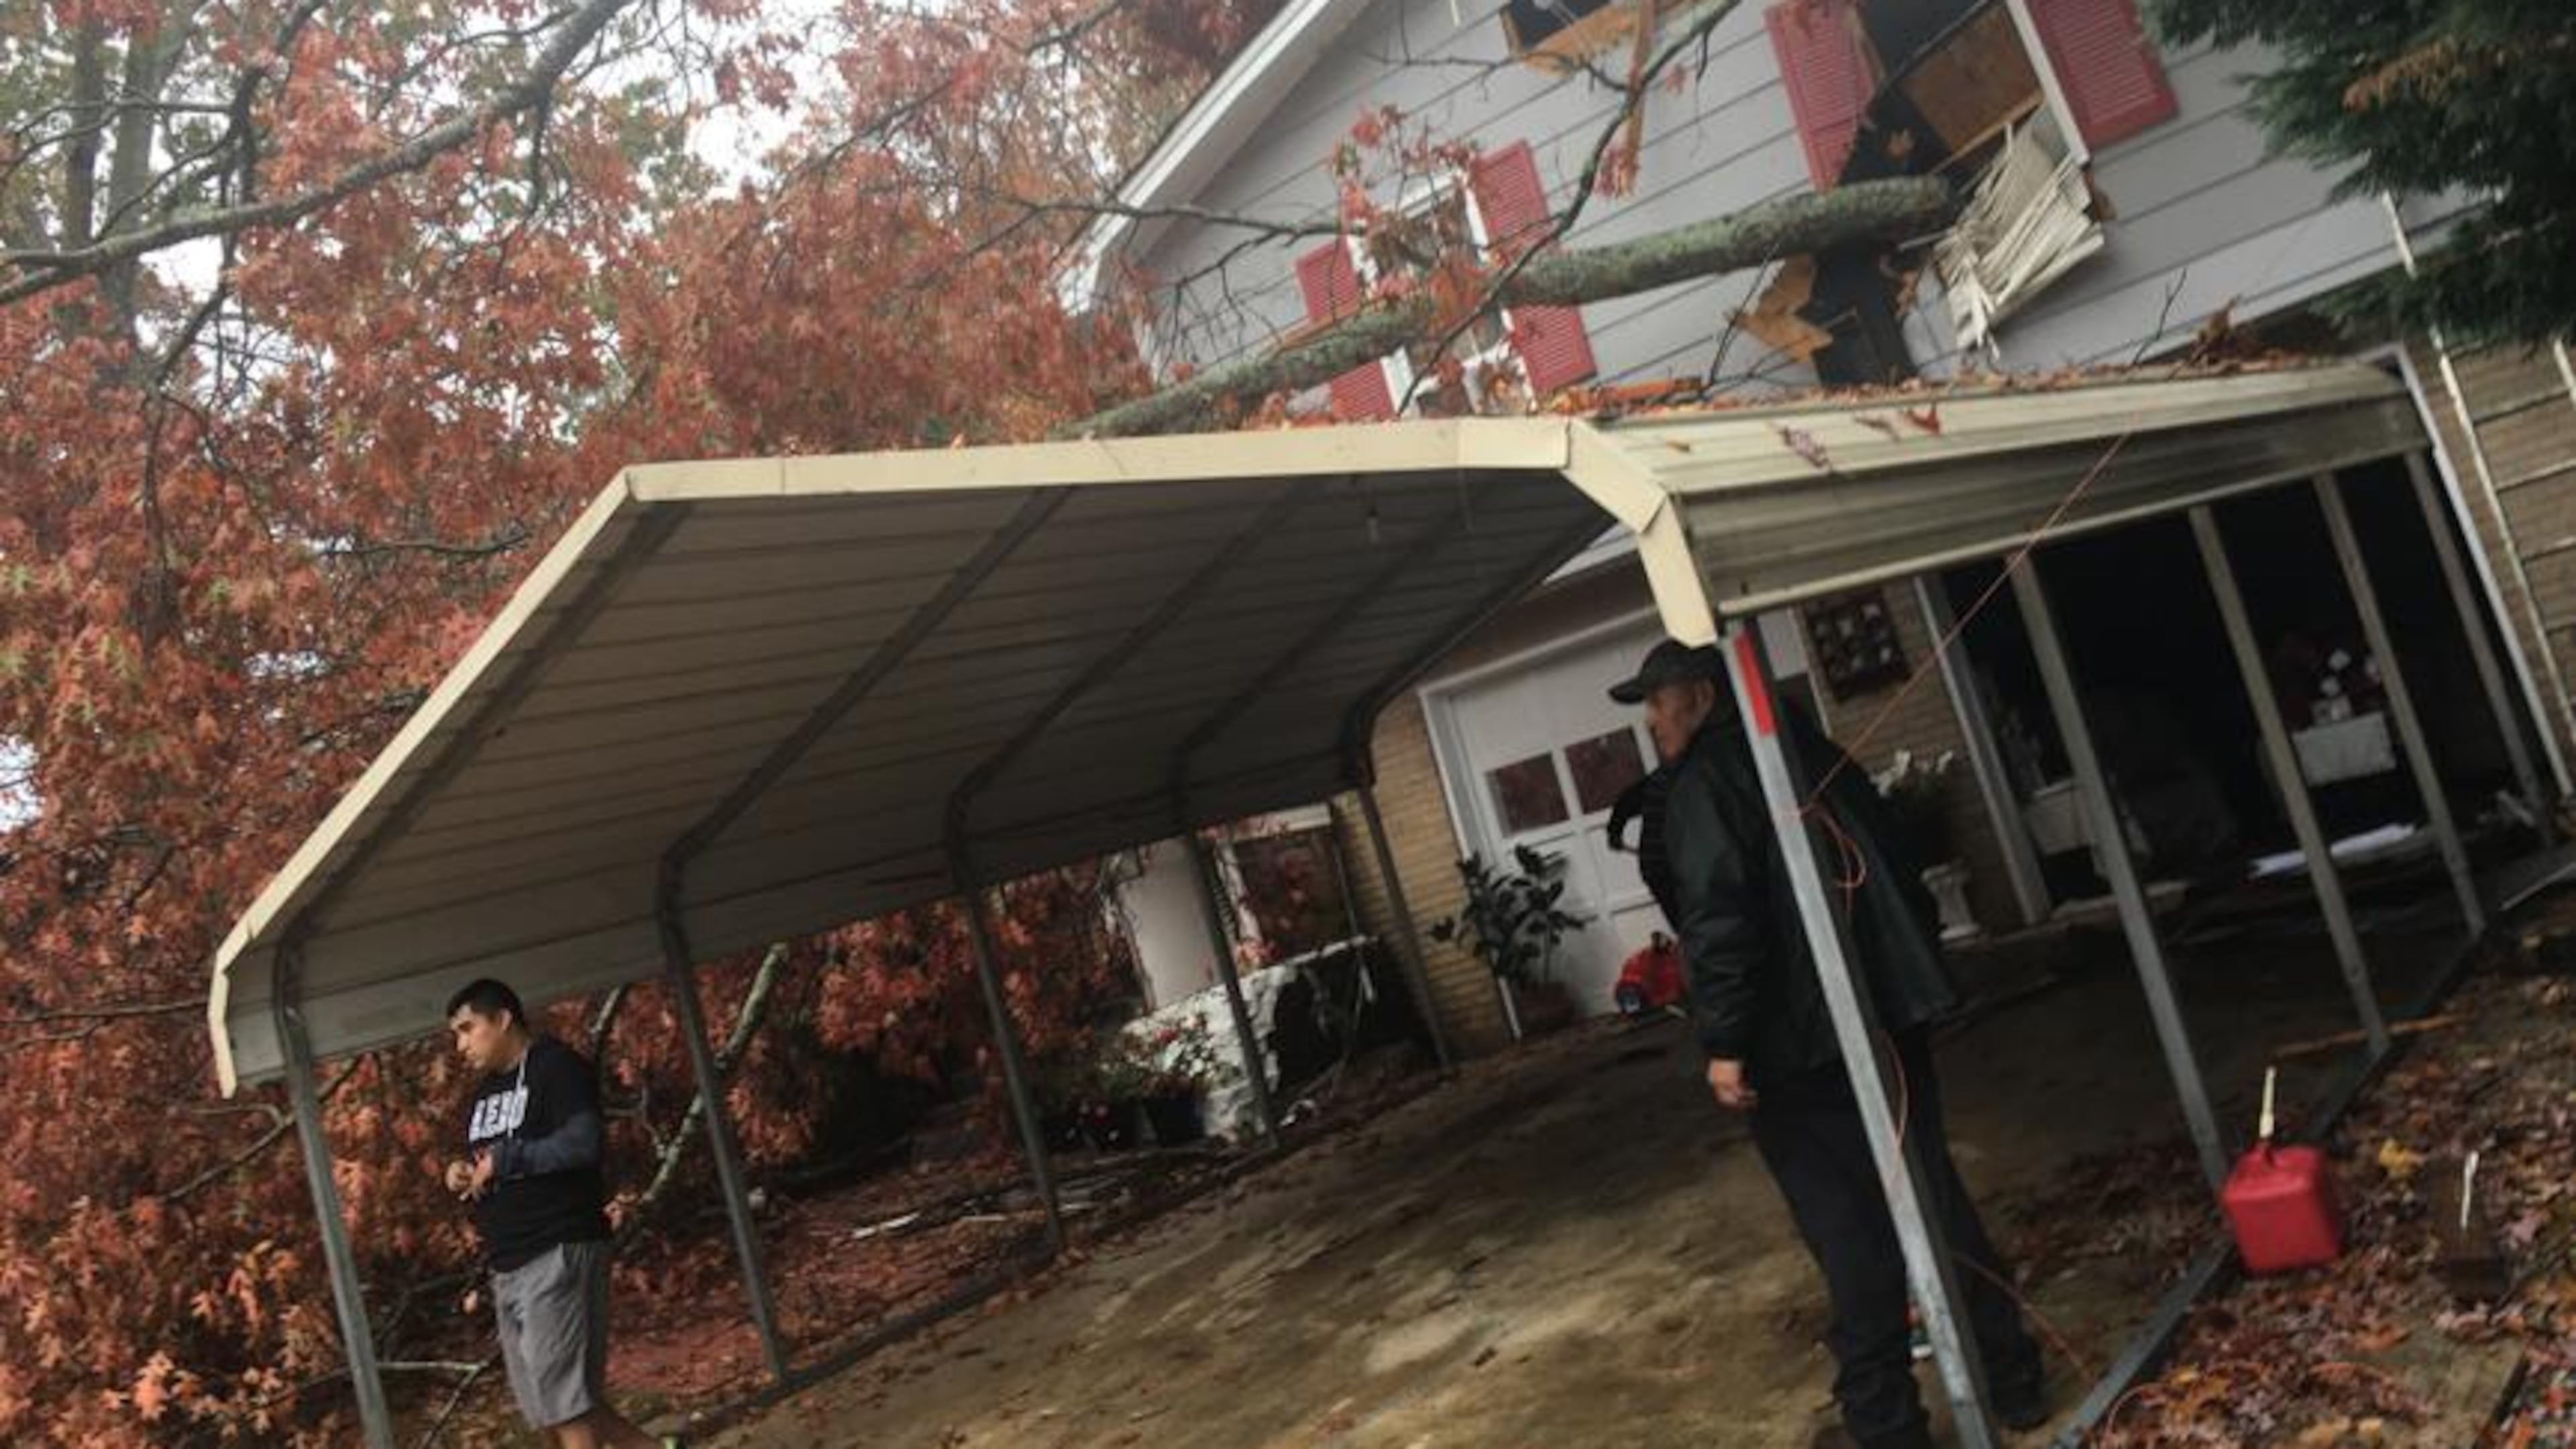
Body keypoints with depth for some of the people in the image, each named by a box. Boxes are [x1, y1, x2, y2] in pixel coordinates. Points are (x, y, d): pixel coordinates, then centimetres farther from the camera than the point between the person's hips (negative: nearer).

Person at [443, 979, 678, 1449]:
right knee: (546, 1406, 8)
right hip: (507, 1265, 9)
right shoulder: (484, 1093, 20)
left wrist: (502, 1159, -14)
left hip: (558, 1253, -9)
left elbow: (582, 1143, -20)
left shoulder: (555, 1066, -7)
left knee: (563, 1401, -9)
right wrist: (461, 1175, 6)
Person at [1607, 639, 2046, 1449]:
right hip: (1892, 1010, 8)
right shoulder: (1813, 753, 14)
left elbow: (1717, 922, -21)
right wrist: (1910, 971, 25)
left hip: (1799, 1040, -8)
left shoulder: (1701, 788, -10)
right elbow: (1892, 869, 19)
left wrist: (1723, 1042, -19)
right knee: (1932, 1193, 15)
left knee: (1847, 1225, 0)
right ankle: (2012, 1381, 23)